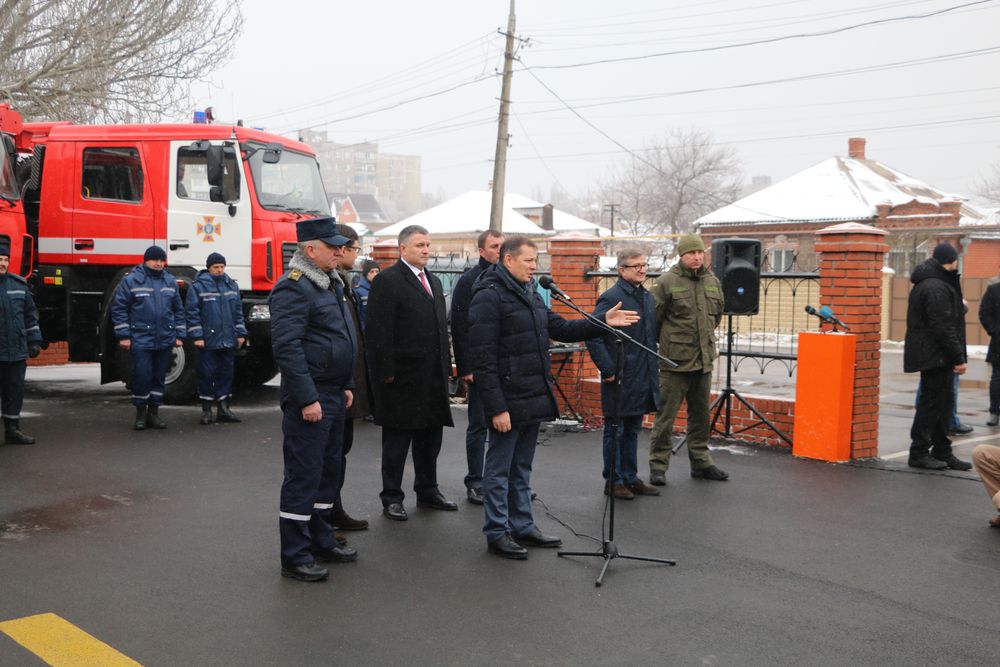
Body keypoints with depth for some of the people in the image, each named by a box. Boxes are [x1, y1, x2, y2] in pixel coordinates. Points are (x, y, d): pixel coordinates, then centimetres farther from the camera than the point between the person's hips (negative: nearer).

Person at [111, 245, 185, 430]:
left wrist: (180, 335, 10)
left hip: (165, 339, 4)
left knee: (159, 377, 10)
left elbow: (178, 309, 15)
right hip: (141, 340, -4)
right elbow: (119, 308, -3)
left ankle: (153, 413, 20)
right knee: (142, 376, -6)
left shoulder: (170, 281, 11)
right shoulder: (130, 281, -3)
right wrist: (123, 335, -7)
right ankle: (140, 413, 11)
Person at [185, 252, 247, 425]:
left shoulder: (232, 285, 12)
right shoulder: (198, 286, -4)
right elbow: (193, 313, -7)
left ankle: (223, 408, 17)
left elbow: (238, 312, 14)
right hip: (207, 342, -5)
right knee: (207, 374, 0)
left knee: (226, 373, 8)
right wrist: (197, 336, -12)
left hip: (228, 341, 5)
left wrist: (240, 333, 9)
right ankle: (206, 409, 10)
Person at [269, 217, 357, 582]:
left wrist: (346, 386, 19)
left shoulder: (331, 284, 15)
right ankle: (294, 557, 5)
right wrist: (307, 398, -23)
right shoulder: (293, 288, -16)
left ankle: (321, 541, 30)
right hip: (310, 398, -10)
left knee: (328, 470, 17)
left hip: (334, 396, 10)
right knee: (303, 476, -3)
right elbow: (286, 347, -22)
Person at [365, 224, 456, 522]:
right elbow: (379, 331, -15)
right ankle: (391, 498, 13)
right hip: (402, 377, -7)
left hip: (433, 377, 8)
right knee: (397, 441, 3)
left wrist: (446, 366, 15)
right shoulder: (388, 280, -9)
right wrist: (387, 372, -18)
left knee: (430, 437, 15)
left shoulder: (434, 281, 16)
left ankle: (427, 491, 28)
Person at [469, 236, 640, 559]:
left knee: (522, 468, 18)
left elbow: (560, 328, 17)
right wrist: (496, 407, -22)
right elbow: (483, 359, -19)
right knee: (499, 469, 3)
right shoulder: (489, 296, -15)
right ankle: (497, 533, 13)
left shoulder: (529, 293, 15)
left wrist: (602, 323, 5)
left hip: (533, 399, 9)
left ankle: (522, 526, 28)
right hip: (508, 402, -9)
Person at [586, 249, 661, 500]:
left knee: (632, 431, 16)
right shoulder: (611, 298, -14)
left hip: (643, 379, 8)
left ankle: (630, 478, 26)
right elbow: (593, 336, -19)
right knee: (615, 431, 4)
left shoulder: (648, 298, 13)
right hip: (620, 379, -8)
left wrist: (652, 366, 16)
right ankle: (614, 481, 14)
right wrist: (607, 369, -19)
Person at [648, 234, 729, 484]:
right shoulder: (667, 281, -10)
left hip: (704, 360, 6)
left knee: (700, 414, 15)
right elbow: (653, 318, -7)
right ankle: (658, 464, 8)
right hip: (675, 360, -6)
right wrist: (668, 340, 2)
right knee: (666, 414, -2)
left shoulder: (712, 281, 10)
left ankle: (701, 462, 27)